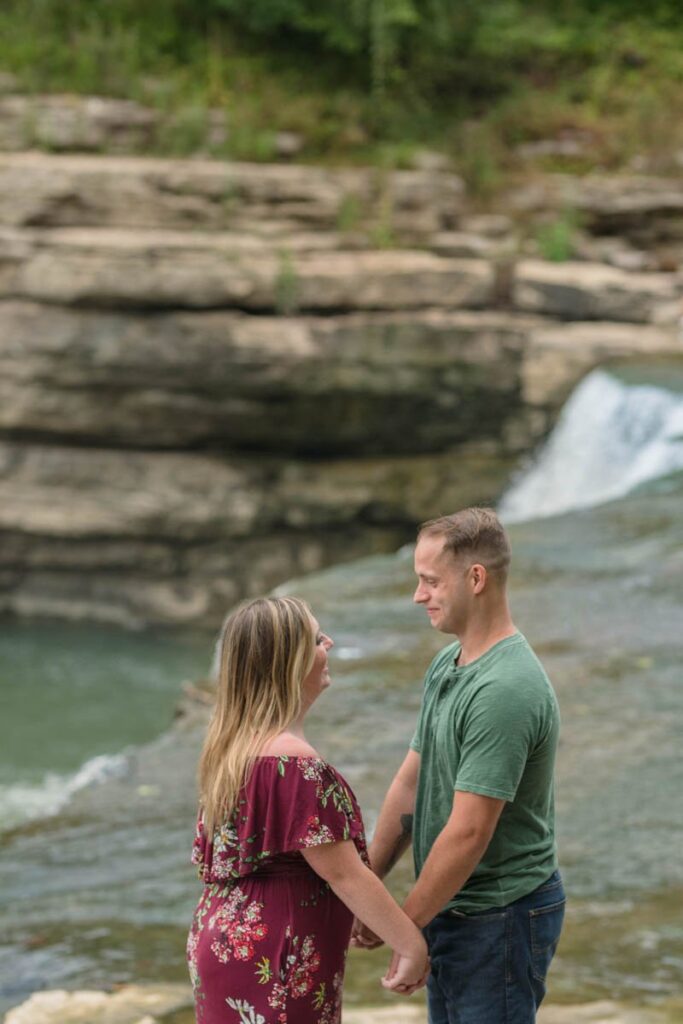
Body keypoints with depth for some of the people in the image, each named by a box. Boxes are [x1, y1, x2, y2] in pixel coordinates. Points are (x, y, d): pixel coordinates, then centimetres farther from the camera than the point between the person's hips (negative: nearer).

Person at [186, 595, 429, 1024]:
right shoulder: (294, 764, -22)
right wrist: (412, 944, -13)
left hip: (227, 941, 9)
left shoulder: (234, 745, 7)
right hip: (273, 965, -9)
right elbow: (345, 873, -20)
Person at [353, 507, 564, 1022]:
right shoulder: (447, 665, 7)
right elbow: (410, 783, 12)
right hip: (452, 913, 9)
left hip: (499, 919, -9)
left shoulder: (504, 690, -25)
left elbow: (468, 834, -24)